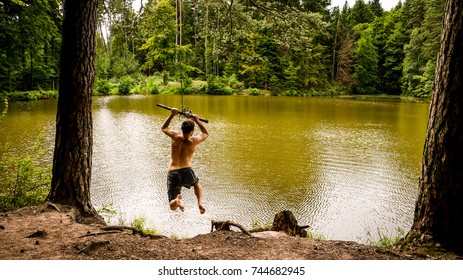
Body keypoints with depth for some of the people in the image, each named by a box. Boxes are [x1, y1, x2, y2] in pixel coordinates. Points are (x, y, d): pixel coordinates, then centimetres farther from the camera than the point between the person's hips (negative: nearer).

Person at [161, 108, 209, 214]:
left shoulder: (176, 137, -2)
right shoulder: (194, 141, -2)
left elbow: (164, 128, 20)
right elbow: (206, 133, 20)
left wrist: (172, 115, 21)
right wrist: (197, 120, 20)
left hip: (172, 173, 0)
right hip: (187, 171, 0)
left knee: (172, 206, 8)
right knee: (197, 184, 37)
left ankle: (177, 200, -28)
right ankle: (200, 203, 11)